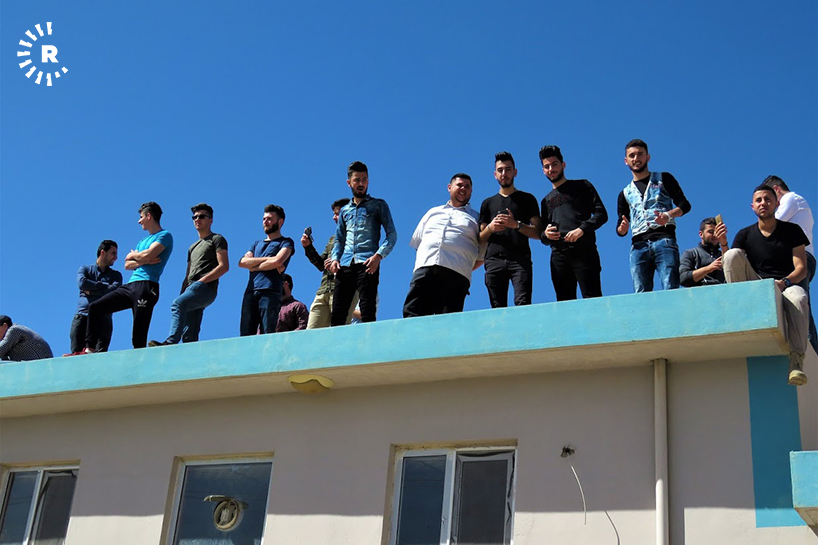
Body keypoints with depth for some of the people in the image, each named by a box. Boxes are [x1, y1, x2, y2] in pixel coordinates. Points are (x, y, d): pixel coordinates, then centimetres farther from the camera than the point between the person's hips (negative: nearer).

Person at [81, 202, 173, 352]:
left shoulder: (165, 236, 2)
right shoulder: (143, 241, 28)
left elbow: (147, 255, -14)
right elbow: (127, 265, 18)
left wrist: (133, 255, 7)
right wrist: (143, 261, -2)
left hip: (146, 287, -9)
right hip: (130, 285, 9)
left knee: (139, 335, -12)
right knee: (96, 307, 1)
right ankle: (90, 349, 3)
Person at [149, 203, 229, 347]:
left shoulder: (217, 239, 8)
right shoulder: (193, 247, 32)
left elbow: (224, 266, -6)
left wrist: (201, 281, -13)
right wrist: (182, 292, 13)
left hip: (206, 288, -8)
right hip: (191, 288, 8)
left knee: (178, 303, -33)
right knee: (189, 335, -3)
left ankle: (171, 342, -45)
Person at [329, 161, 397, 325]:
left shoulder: (378, 205, 11)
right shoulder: (344, 211, 25)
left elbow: (392, 235, 4)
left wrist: (378, 255, -13)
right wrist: (335, 258, 5)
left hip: (367, 264, -4)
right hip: (345, 266, 5)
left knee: (367, 311, -16)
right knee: (337, 314, -4)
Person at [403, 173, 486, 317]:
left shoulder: (476, 218, 23)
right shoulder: (433, 212, 32)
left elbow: (482, 256, 17)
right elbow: (417, 243, 30)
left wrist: (464, 269, 7)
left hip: (456, 274, -2)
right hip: (424, 268, 2)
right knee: (412, 314, -17)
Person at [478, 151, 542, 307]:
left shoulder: (527, 199, 17)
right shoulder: (488, 203, 23)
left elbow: (538, 233, 8)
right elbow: (480, 239, 20)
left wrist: (516, 224, -8)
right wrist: (490, 228, -1)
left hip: (520, 259, -2)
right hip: (494, 260, 2)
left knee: (522, 303, -20)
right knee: (497, 308, -7)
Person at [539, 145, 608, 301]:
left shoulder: (581, 186, 14)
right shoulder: (546, 201, 27)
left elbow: (601, 214, 3)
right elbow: (543, 239, 26)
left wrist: (582, 229, -12)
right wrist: (546, 234, 1)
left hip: (584, 252, -4)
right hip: (558, 257, 4)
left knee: (592, 299, -14)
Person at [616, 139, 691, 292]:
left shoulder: (663, 179, 18)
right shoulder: (625, 194, 26)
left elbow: (684, 205, 8)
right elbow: (621, 228, 23)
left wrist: (669, 215, -13)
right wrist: (622, 229, -3)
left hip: (664, 240, -3)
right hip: (638, 245, 3)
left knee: (670, 290, -17)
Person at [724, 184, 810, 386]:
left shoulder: (792, 231, 6)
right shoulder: (745, 235, 10)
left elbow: (801, 269, -2)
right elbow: (730, 265, 1)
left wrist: (784, 282, -23)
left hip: (787, 286, -2)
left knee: (798, 298, -39)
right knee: (733, 254, -21)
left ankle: (796, 359, -44)